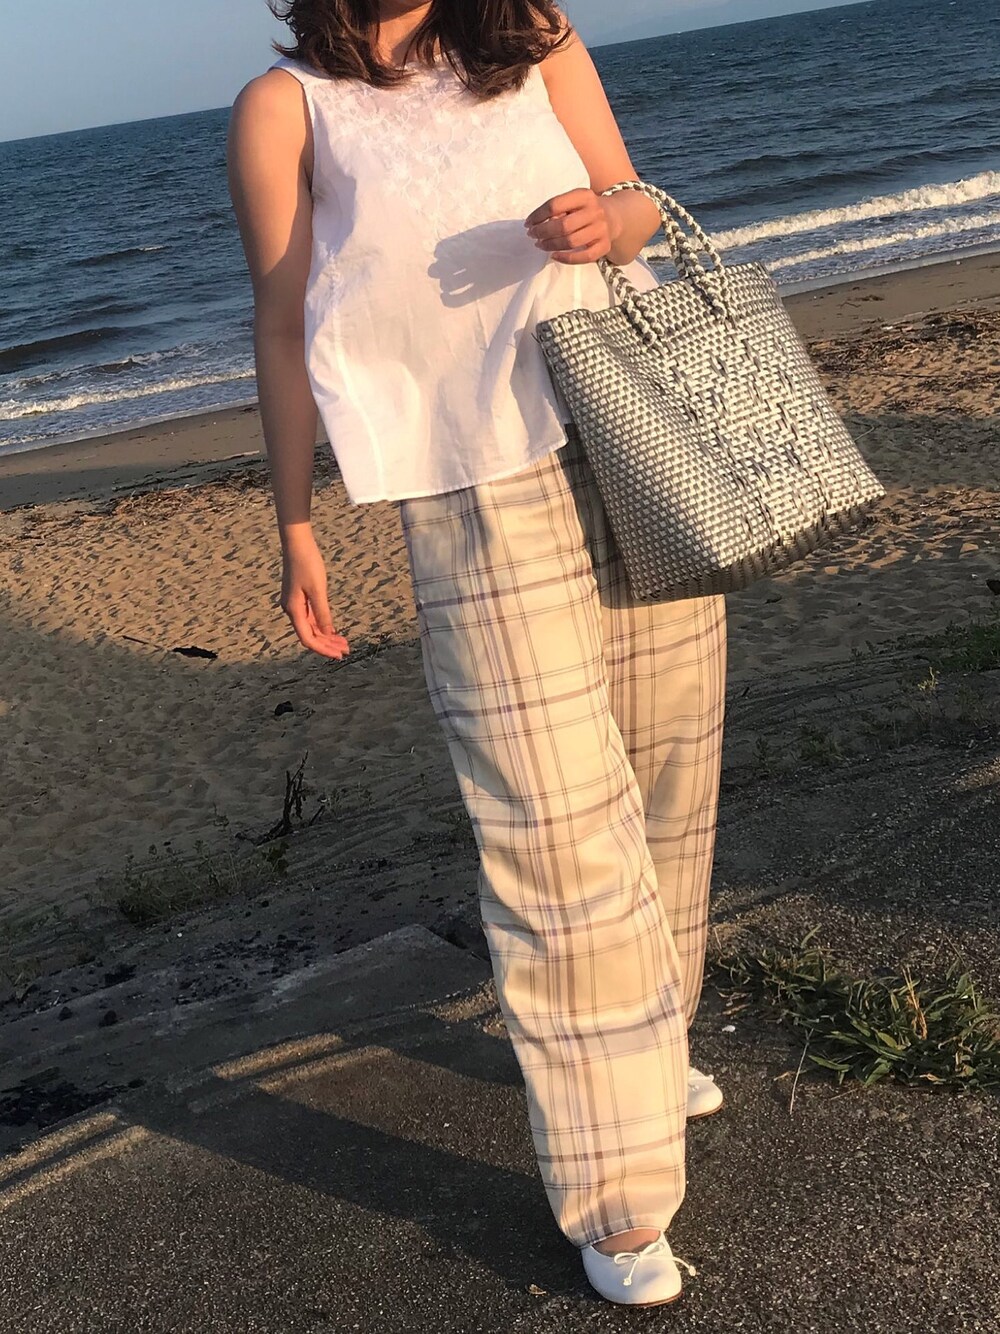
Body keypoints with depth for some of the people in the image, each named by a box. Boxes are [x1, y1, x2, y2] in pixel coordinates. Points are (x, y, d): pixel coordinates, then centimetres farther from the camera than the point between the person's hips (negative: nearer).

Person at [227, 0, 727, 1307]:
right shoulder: (286, 107, 5)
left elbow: (634, 203, 16)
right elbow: (284, 326, 3)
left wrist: (607, 222, -9)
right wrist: (295, 525, 0)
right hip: (481, 500, -5)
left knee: (663, 783, 12)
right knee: (555, 830, -6)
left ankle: (643, 1047, 37)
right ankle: (615, 1201, 7)